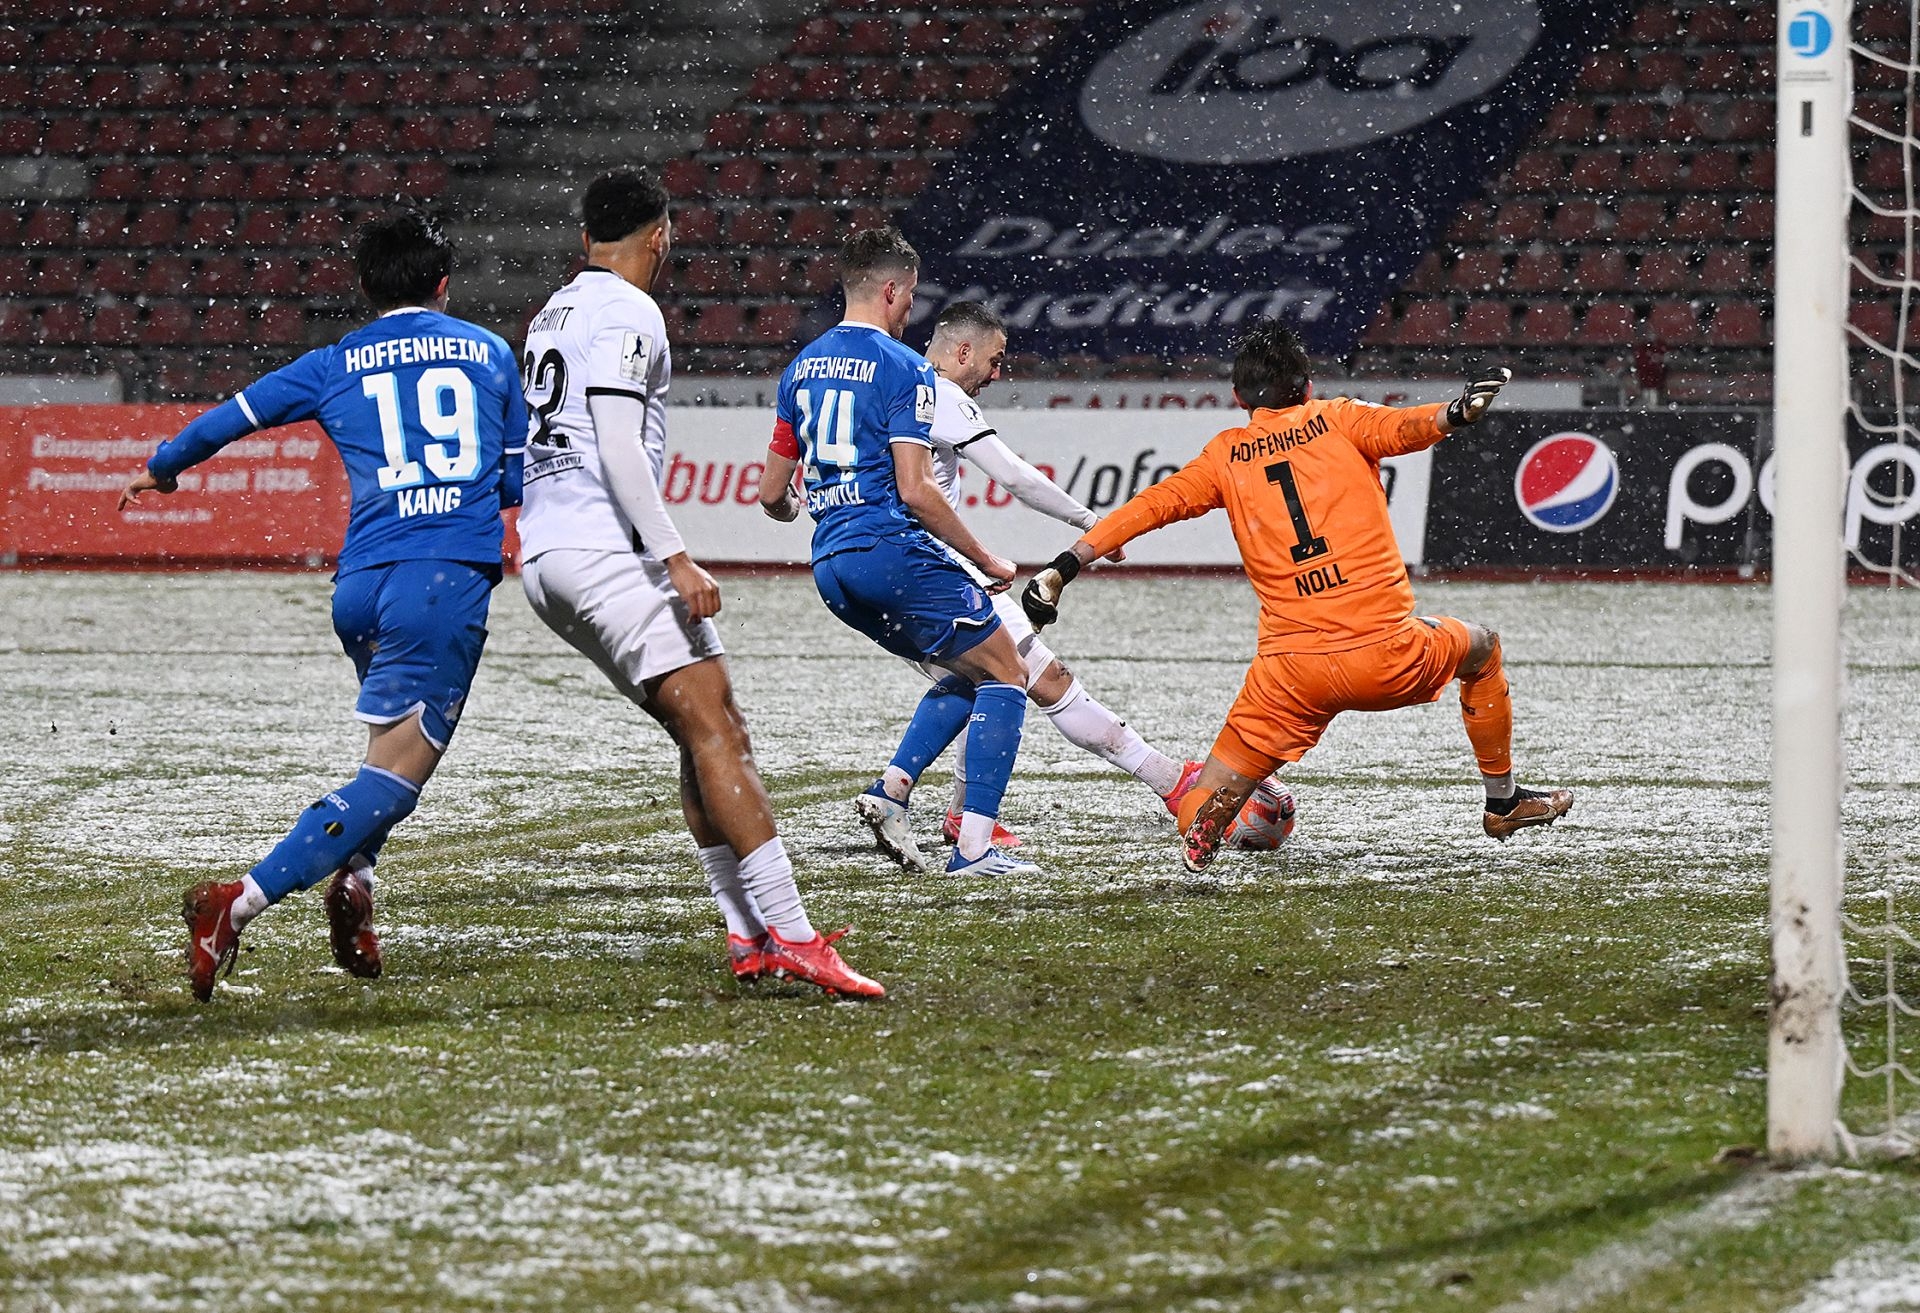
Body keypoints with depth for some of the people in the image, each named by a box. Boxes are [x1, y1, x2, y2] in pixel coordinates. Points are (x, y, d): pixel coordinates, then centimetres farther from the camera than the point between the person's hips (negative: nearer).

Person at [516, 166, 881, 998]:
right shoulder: (627, 314, -8)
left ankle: (748, 937, 3)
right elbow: (618, 446, -17)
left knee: (703, 734, 10)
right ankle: (791, 936, -22)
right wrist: (675, 557, -20)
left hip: (541, 555, 10)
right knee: (714, 728, -14)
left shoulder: (553, 315, 21)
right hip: (605, 548, -10)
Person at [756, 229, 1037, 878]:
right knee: (1005, 677, 1)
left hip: (830, 563, 8)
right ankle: (974, 846, -10)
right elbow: (915, 490, -16)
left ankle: (889, 793, 3)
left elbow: (772, 494, 18)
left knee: (967, 674, 22)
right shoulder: (903, 369, -9)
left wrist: (791, 507, 43)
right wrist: (986, 561, -6)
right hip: (893, 549, -8)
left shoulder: (802, 367, 14)